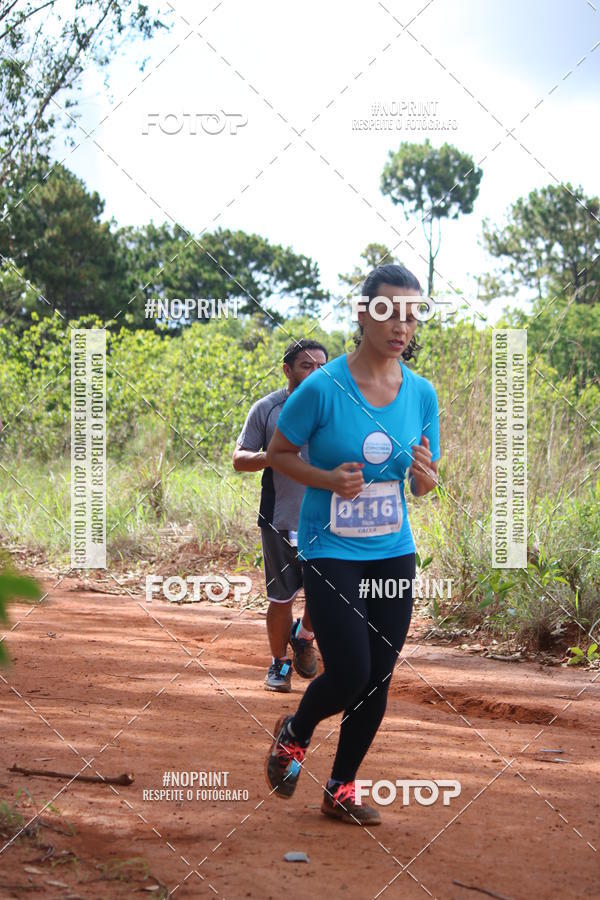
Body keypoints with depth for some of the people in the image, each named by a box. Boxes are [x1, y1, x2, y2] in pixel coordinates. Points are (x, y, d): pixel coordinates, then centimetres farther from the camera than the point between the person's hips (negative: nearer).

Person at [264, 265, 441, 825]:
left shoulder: (422, 393, 1)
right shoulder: (323, 388, -13)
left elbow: (422, 489, 10)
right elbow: (277, 454, -2)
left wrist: (425, 476, -14)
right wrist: (328, 478, -18)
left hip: (393, 554, 5)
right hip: (331, 552, -5)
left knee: (377, 681, 6)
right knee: (349, 675, -10)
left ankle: (340, 790, 25)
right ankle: (292, 735, 23)